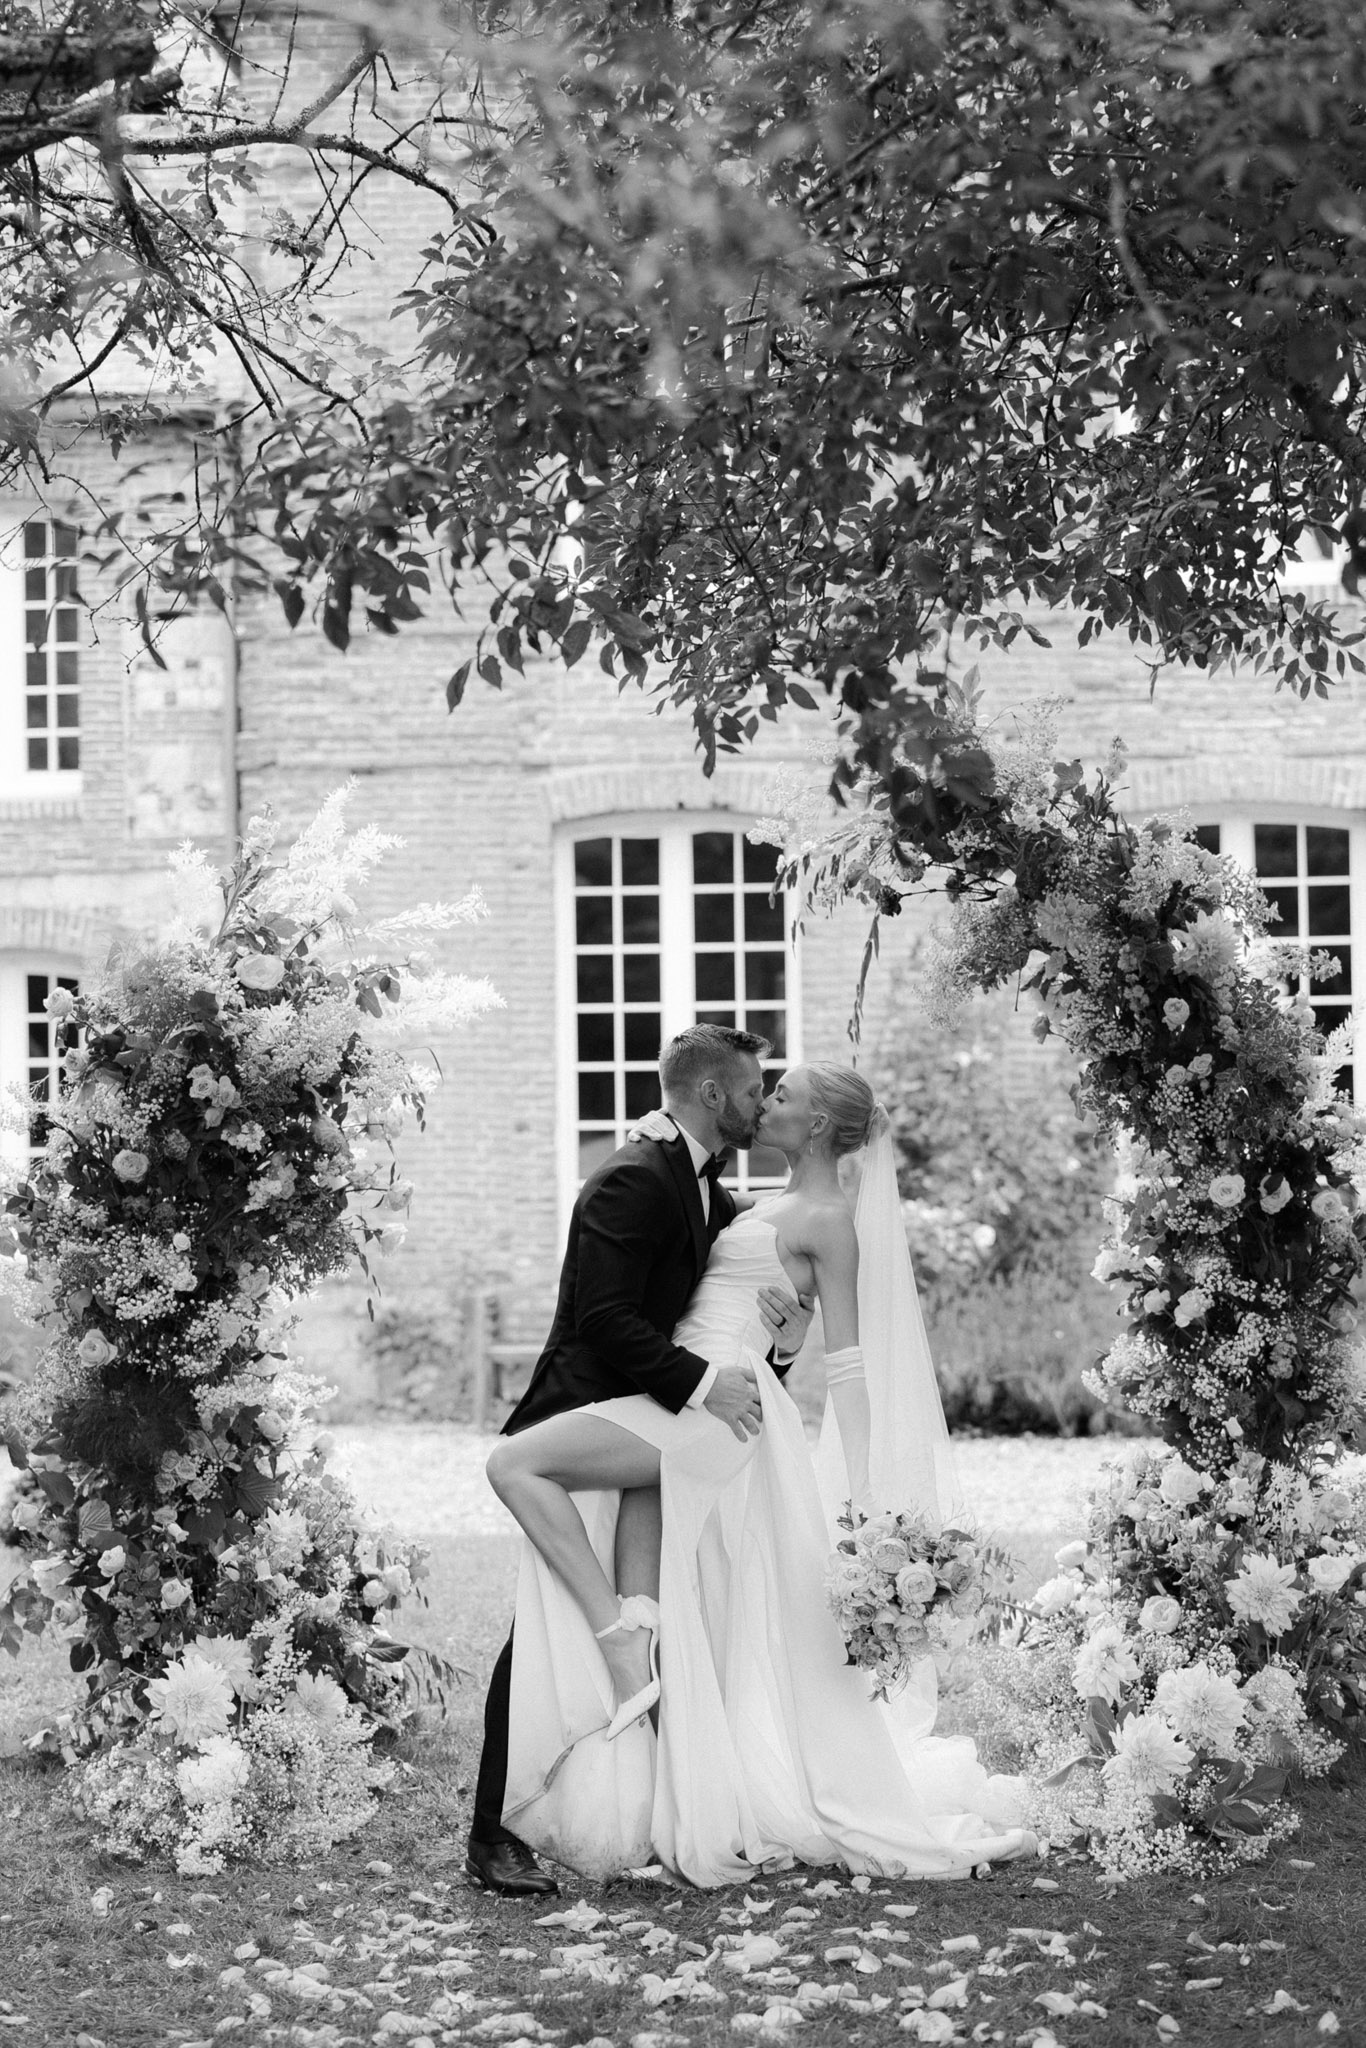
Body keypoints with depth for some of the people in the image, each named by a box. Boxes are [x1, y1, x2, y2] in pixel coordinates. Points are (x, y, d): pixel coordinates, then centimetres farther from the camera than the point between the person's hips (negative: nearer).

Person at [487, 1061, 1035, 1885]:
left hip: (711, 1405, -9)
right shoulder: (785, 1205, 20)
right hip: (684, 1417, 9)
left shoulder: (828, 1219, -6)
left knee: (516, 1463, -20)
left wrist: (867, 1501, -10)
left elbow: (849, 1367, -9)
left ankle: (622, 1629, -16)